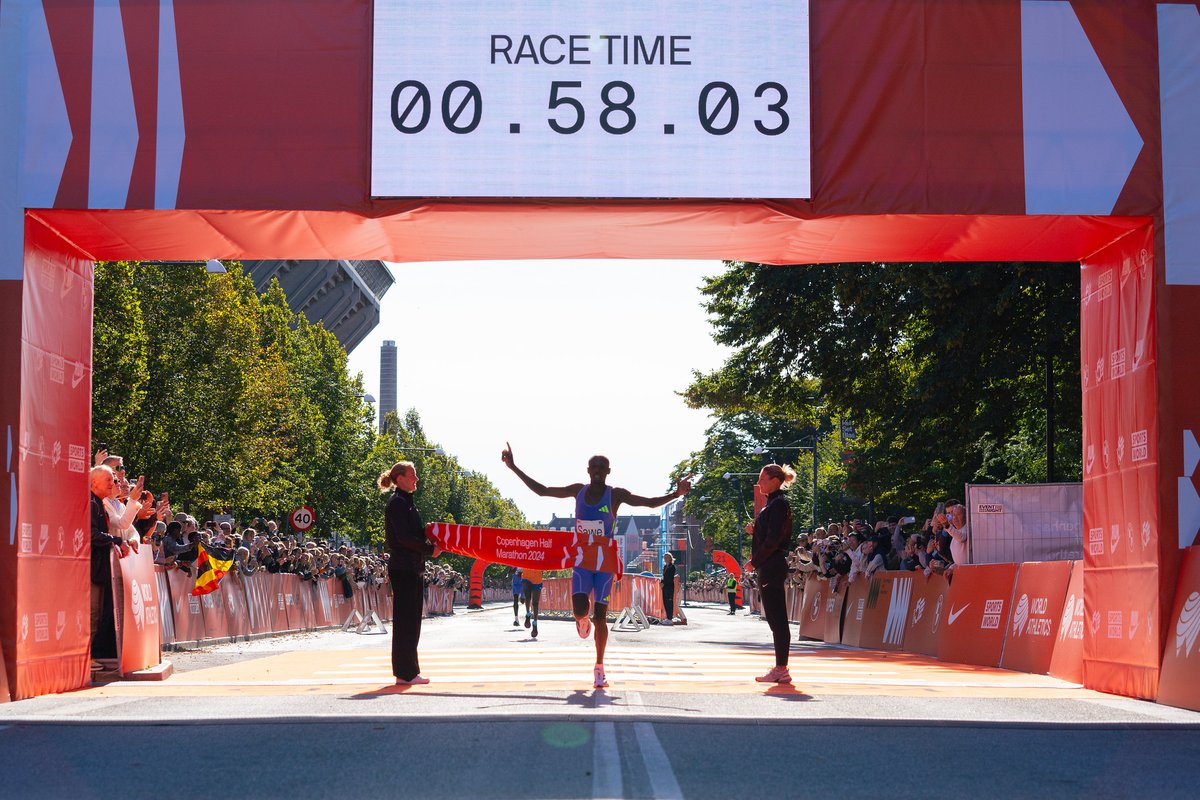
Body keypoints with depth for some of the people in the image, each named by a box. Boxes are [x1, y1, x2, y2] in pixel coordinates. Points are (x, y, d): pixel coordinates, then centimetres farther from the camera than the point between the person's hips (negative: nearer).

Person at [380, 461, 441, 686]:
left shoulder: (407, 502, 19)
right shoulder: (397, 503, -11)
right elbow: (403, 537, -18)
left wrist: (431, 542, 7)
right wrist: (430, 549, -12)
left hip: (413, 568, 10)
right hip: (403, 568, -10)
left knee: (411, 621, 11)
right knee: (405, 620, -7)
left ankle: (409, 670, 15)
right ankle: (405, 673, -5)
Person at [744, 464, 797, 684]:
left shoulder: (778, 504, -12)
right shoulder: (772, 504, 18)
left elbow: (773, 540, -19)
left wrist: (754, 562, -13)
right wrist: (754, 530, 6)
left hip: (772, 567, -10)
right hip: (768, 568, 10)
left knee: (777, 619, -8)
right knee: (776, 619, 11)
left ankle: (781, 669, -7)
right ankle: (780, 668, 14)